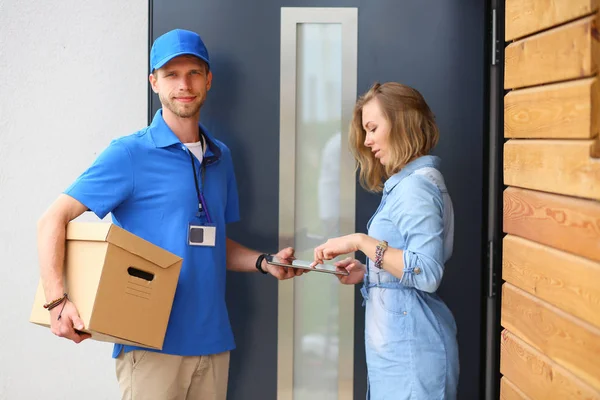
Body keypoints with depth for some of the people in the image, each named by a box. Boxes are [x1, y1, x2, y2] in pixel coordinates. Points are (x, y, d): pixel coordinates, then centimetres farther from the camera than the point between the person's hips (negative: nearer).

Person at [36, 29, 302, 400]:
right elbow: (53, 219, -10)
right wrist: (58, 300, -23)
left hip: (213, 341, 6)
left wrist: (264, 262, 3)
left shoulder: (220, 156, 11)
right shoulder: (130, 154, -7)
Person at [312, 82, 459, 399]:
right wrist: (366, 272, 6)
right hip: (396, 346, 9)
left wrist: (361, 242, -20)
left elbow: (427, 273, -23)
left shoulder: (417, 185, -14)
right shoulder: (407, 182, 16)